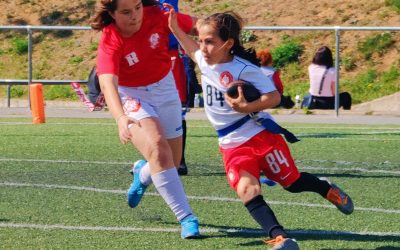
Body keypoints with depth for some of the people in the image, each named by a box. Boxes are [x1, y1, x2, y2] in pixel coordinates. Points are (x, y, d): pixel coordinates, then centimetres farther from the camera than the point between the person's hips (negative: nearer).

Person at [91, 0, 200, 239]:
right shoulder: (110, 42, -26)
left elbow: (195, 26, -5)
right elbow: (107, 83, -39)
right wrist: (120, 118, -56)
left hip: (165, 89, 4)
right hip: (132, 98, -4)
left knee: (172, 164, 10)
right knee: (158, 149, -27)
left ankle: (143, 173, 47)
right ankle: (187, 218, -21)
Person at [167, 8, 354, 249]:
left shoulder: (244, 70, -20)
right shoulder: (205, 62, 2)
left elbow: (273, 96, -20)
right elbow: (193, 51, 26)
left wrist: (246, 107, -35)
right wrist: (175, 29, 13)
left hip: (261, 135, -5)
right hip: (232, 145, 5)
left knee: (292, 182, 11)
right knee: (247, 190, -21)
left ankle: (327, 189, 43)